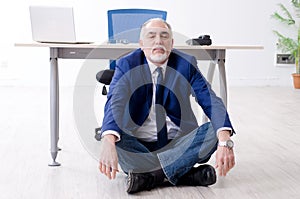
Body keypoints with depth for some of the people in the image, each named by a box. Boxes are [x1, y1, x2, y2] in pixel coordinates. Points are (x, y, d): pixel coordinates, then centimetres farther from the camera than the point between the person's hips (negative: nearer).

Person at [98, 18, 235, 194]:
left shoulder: (186, 63, -3)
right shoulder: (127, 65, -6)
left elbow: (211, 102, -14)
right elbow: (115, 103, -22)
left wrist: (224, 141, -34)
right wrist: (108, 142, -43)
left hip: (178, 142, 1)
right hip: (139, 143, -1)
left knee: (215, 130, -23)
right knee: (110, 137, -30)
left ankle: (149, 175, -26)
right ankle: (187, 174, -28)